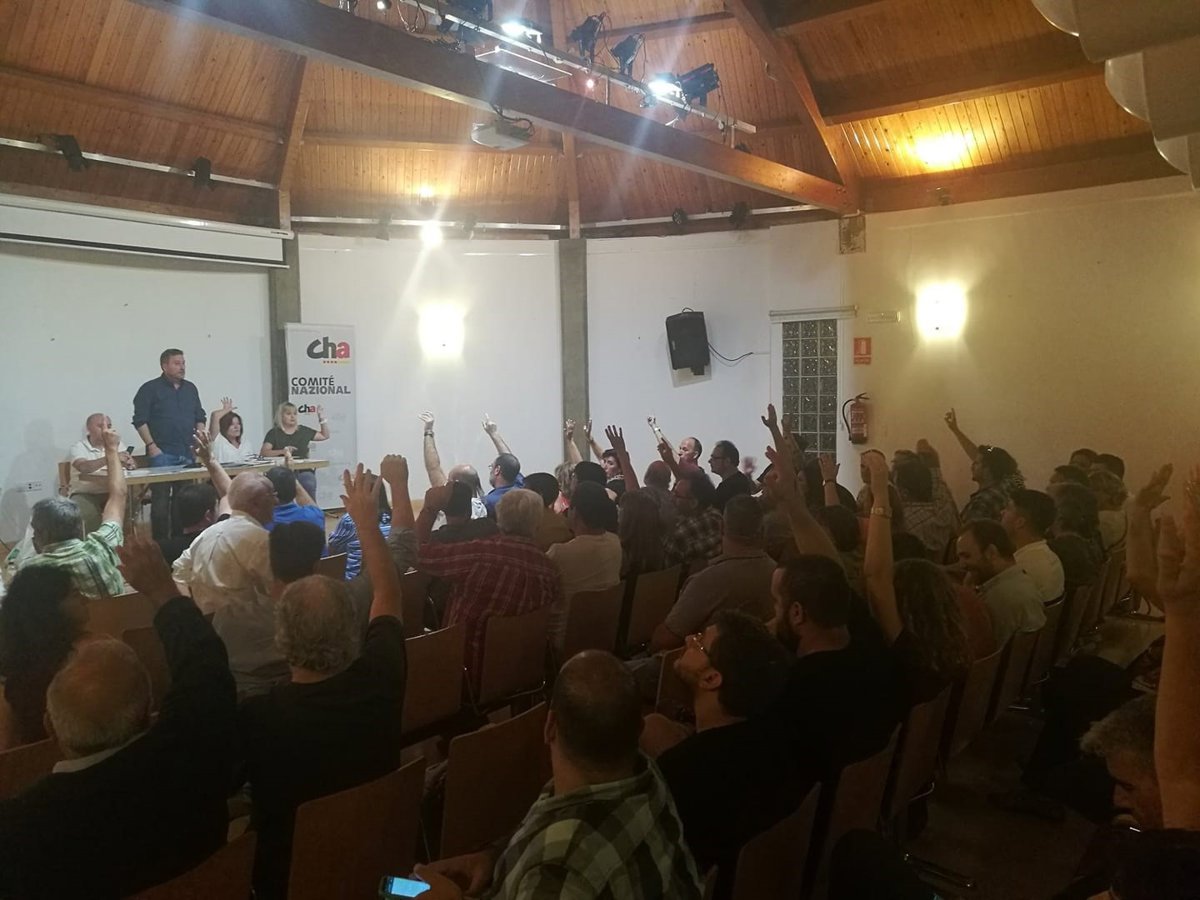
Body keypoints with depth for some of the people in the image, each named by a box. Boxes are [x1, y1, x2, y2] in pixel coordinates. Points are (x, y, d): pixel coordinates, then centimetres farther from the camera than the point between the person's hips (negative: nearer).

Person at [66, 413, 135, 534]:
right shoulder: (78, 448, -5)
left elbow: (129, 464, -4)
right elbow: (84, 467, -26)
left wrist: (129, 463, -30)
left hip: (110, 492, 3)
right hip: (85, 494, -3)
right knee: (90, 514, -34)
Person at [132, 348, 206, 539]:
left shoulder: (190, 388, 15)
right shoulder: (150, 389, -1)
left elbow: (200, 417, 19)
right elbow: (140, 420, -6)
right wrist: (151, 446, -12)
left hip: (187, 453, 5)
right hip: (162, 454, -5)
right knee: (161, 499, -4)